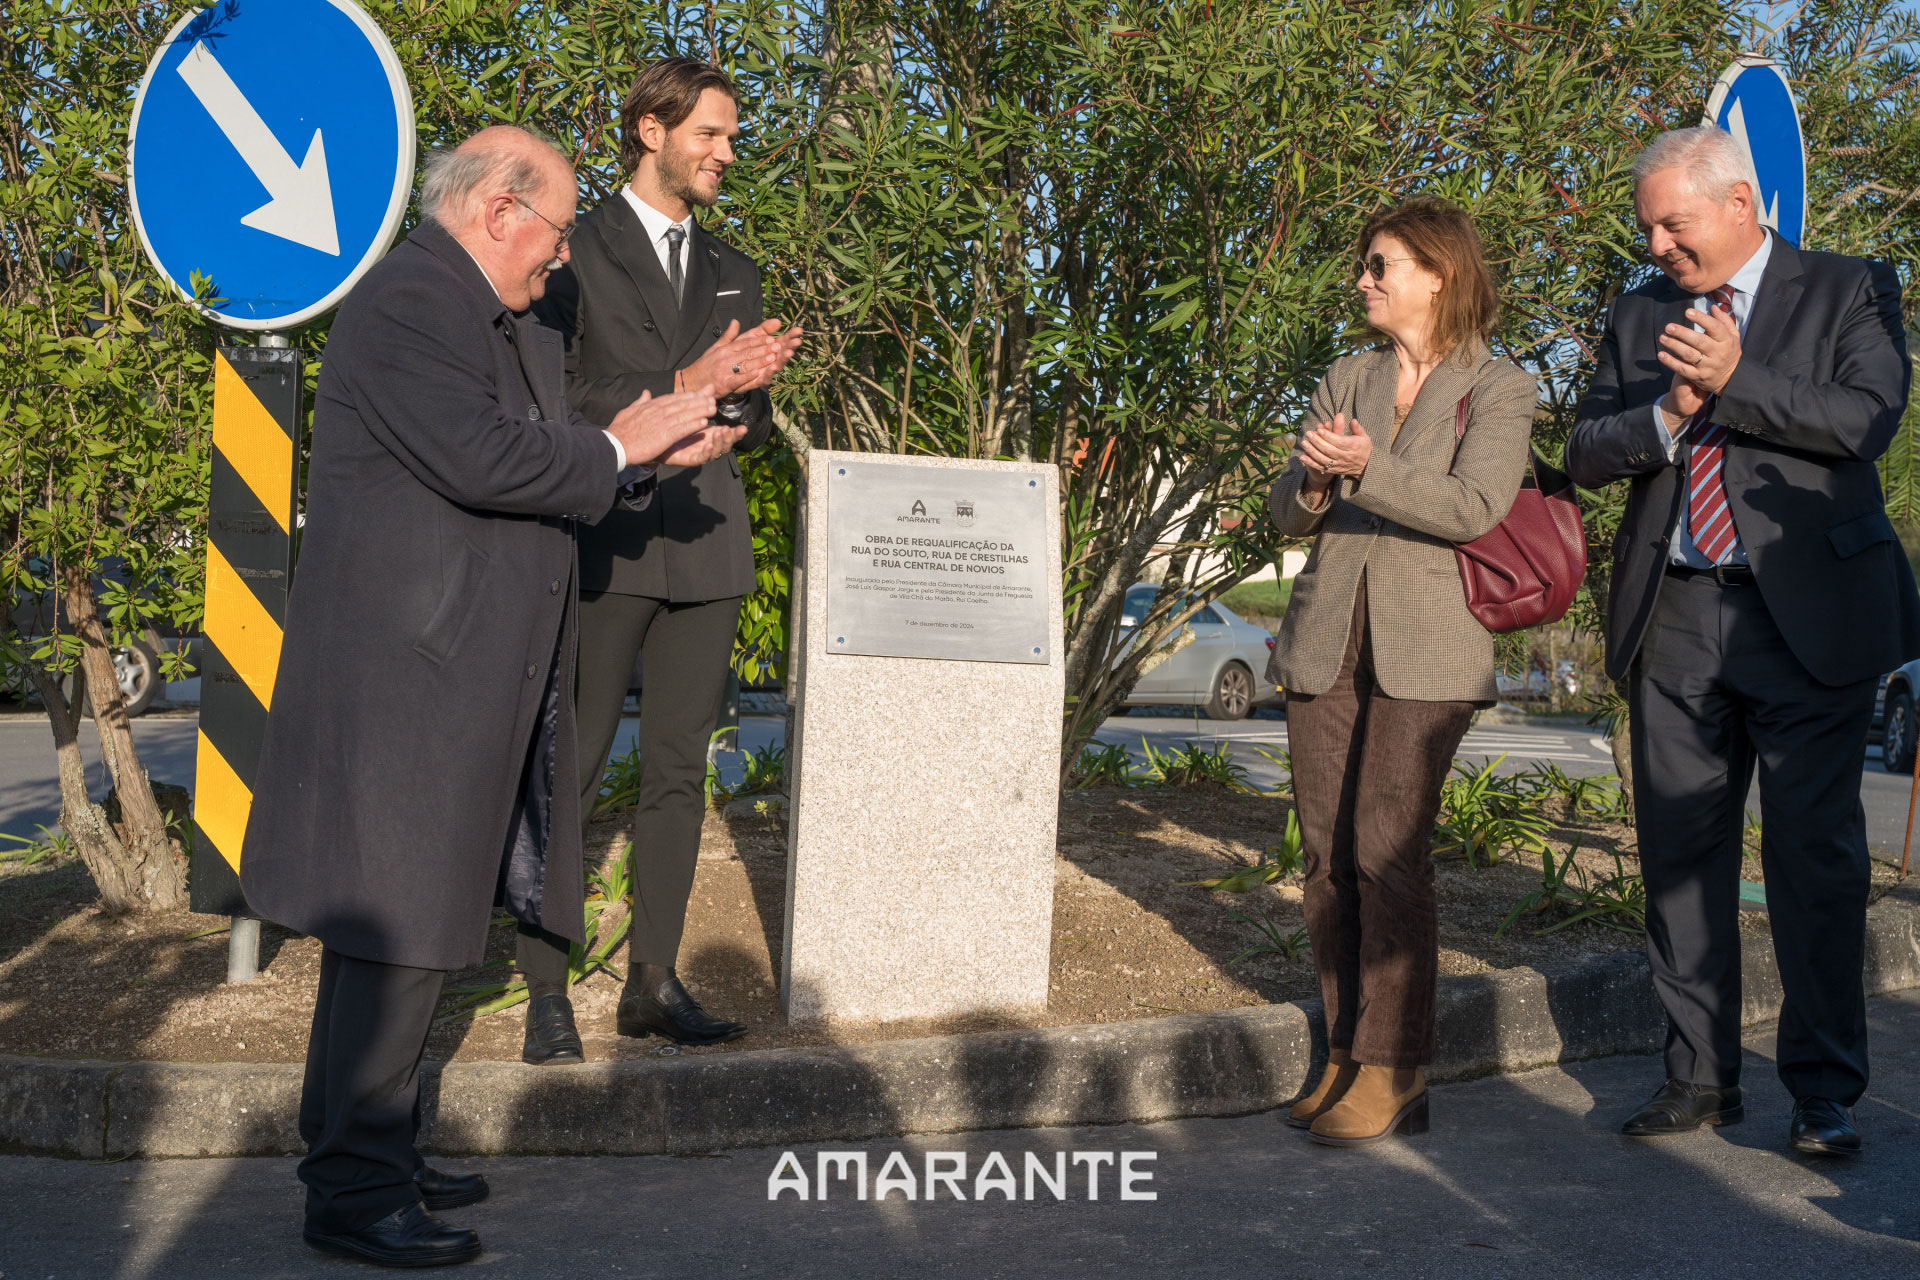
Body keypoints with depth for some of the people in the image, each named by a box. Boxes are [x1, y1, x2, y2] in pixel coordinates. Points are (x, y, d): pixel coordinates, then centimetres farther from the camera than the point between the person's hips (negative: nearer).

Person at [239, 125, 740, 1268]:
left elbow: (541, 453, 18)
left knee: (409, 923, 15)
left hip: (473, 676, 11)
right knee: (397, 927, -6)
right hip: (408, 670, -11)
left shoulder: (510, 328, 20)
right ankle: (356, 1193, 3)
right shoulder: (406, 303, -13)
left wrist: (656, 452, 2)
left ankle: (369, 1157, 26)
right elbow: (482, 460, -24)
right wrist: (616, 447, -10)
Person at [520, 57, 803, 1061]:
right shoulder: (573, 252, 1)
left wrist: (743, 391, -6)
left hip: (705, 546, 6)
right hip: (603, 545, -5)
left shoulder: (731, 273, 19)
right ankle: (546, 994, 4)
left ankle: (652, 984, 14)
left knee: (679, 769, 7)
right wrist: (686, 386, -18)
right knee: (570, 770, -4)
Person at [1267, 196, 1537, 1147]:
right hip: (1326, 639, 5)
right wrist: (1313, 479, -11)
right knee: (1326, 853, 3)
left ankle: (1391, 1076, -4)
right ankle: (1344, 1055, 12)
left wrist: (1368, 469, -24)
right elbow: (1287, 514, 11)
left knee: (1388, 852, -11)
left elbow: (1473, 507, -13)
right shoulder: (1346, 379, 16)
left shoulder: (1499, 389, 2)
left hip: (1425, 647, -5)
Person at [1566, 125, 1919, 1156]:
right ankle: (1700, 1076, 18)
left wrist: (1734, 380, -17)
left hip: (1807, 616, -4)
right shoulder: (1640, 315, 14)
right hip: (1672, 618, 4)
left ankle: (1825, 1092, 10)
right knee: (1680, 852, 7)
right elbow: (1586, 453, 8)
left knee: (1815, 855, -2)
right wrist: (1667, 414, -10)